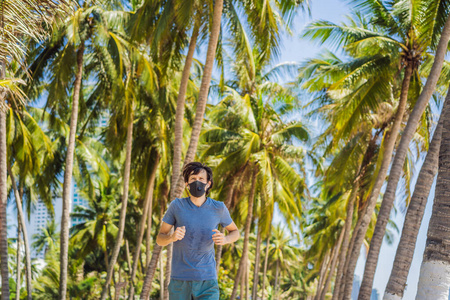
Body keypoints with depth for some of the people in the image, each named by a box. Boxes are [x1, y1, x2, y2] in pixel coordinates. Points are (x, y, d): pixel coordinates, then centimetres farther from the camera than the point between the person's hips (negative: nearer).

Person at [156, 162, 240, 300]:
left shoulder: (218, 208, -2)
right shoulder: (177, 206, -4)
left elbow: (235, 232, 15)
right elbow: (160, 239, 3)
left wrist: (225, 239, -10)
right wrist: (172, 237, -21)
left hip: (207, 283, 0)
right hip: (180, 281, 0)